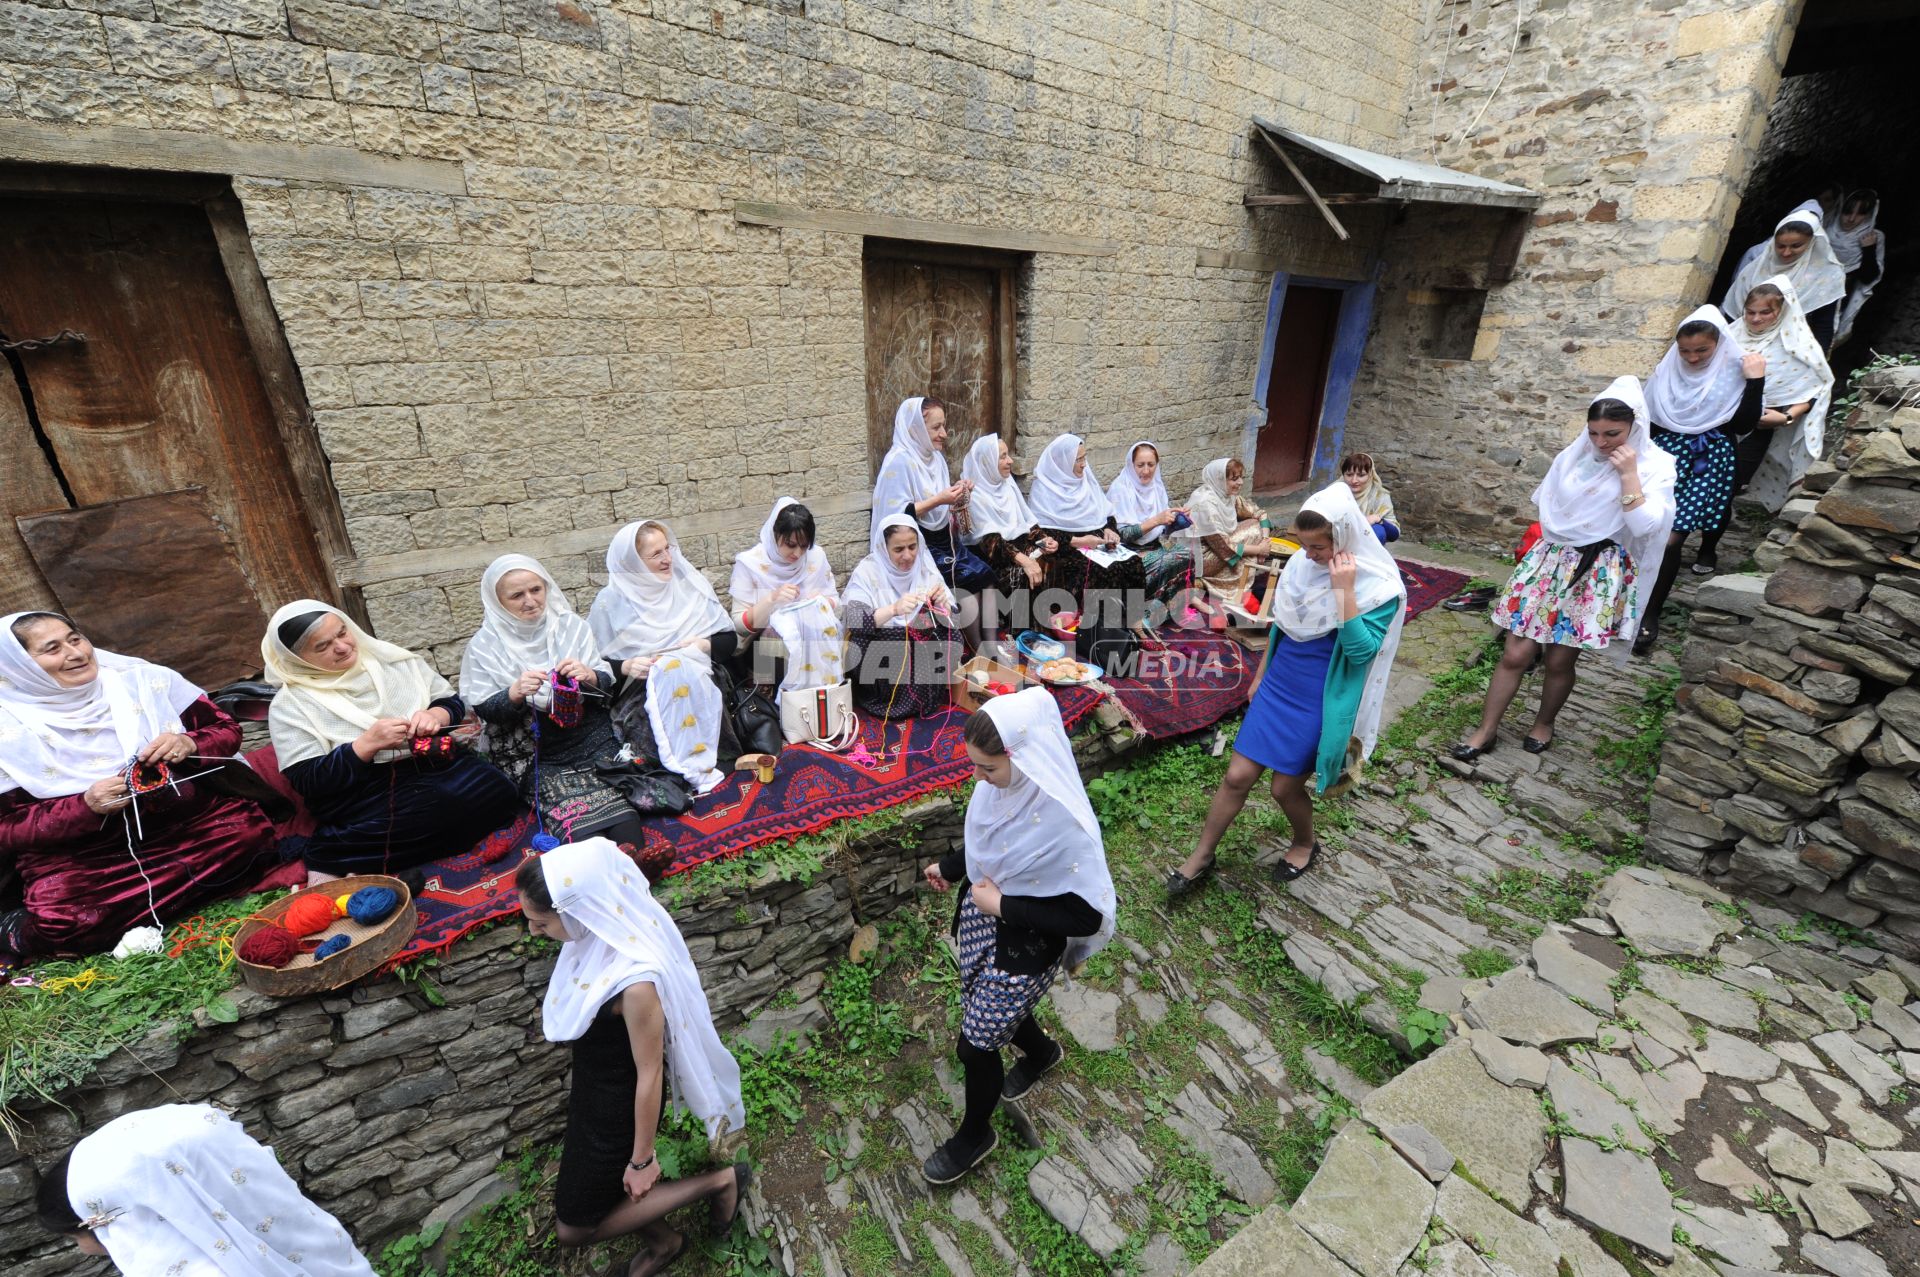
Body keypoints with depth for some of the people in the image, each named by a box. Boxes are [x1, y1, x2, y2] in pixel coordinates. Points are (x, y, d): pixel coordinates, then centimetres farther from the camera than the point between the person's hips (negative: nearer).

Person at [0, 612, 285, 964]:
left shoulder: (143, 679, 0)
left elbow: (227, 730, 5)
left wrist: (190, 744, -18)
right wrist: (85, 807, -21)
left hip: (185, 822, 2)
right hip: (78, 854, -1)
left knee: (248, 829, -28)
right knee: (57, 917, -30)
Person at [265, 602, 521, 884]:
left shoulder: (391, 657, 11)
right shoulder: (289, 705, 1)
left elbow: (453, 702, 15)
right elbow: (308, 782, -5)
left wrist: (436, 715, -9)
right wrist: (368, 743, -19)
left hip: (437, 764, 5)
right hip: (364, 791, -4)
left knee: (499, 793, -26)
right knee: (441, 813, -34)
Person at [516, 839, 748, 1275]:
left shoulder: (636, 981, -40)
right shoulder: (599, 932, -15)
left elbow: (650, 1074, -25)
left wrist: (643, 1159, -10)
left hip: (621, 1105, -7)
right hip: (593, 1087, 7)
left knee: (576, 1228, 13)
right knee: (594, 1186, 24)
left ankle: (719, 1180, 18)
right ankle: (663, 1241, 51)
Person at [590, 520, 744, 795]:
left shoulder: (689, 583, 10)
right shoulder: (611, 601, 5)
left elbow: (730, 639, 11)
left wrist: (705, 645, -9)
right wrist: (626, 666, -15)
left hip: (699, 678, 1)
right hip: (640, 689, -1)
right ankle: (696, 768, -31)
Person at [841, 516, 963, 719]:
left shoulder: (925, 568, 0)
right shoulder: (867, 571, -10)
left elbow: (949, 622, -2)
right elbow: (852, 622, -24)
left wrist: (943, 604, -26)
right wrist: (893, 609, -40)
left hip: (923, 655, 3)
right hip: (878, 657, -2)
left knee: (951, 639, -22)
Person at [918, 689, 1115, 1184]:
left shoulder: (1063, 822, -36)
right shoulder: (1002, 782, -16)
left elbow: (1086, 917, -26)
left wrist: (1003, 906, -24)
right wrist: (949, 867, 2)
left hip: (1026, 945, -7)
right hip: (982, 920, 7)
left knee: (975, 1044, 10)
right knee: (986, 1009, 28)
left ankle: (974, 1135, 43)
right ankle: (1041, 1051, 62)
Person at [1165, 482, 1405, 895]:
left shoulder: (1380, 587, -16)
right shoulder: (1301, 564, -3)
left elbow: (1361, 651, -26)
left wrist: (1344, 588, -30)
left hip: (1318, 698, -4)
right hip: (1278, 684, 4)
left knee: (1285, 785, 7)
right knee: (1238, 775, 4)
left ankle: (1306, 843, 40)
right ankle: (1202, 855, 21)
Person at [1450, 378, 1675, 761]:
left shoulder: (1655, 466, -3)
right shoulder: (1574, 454, 5)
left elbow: (1645, 526, -15)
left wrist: (1629, 474, -16)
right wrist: (1549, 550, 12)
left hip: (1598, 572, -2)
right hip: (1550, 561, 2)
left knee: (1560, 659, 3)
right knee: (1515, 653, -1)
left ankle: (1544, 723, 29)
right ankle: (1486, 730, 9)